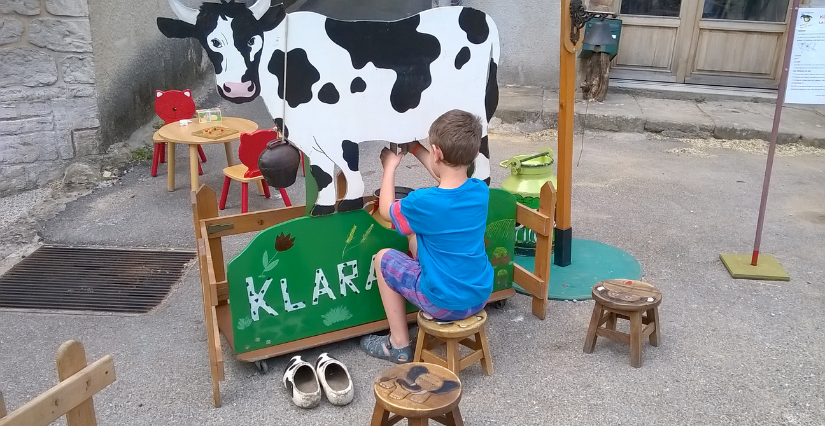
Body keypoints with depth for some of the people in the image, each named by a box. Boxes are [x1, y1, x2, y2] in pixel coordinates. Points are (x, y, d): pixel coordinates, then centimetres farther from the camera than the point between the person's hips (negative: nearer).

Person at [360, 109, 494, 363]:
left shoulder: (423, 203, -25)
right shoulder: (481, 191, -8)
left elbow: (386, 211, -1)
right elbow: (449, 175, 17)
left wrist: (390, 167, 10)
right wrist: (416, 150, 22)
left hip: (445, 303, -6)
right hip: (481, 296, 6)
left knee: (383, 258, 15)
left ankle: (399, 345, 20)